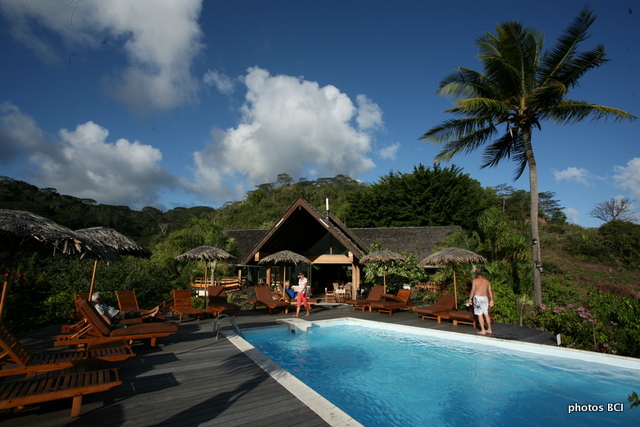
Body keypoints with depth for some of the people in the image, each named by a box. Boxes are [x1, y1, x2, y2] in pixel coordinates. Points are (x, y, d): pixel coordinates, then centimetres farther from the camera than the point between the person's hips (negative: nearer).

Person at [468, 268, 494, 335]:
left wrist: (470, 299, -2)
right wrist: (491, 300, 15)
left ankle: (483, 330, 0)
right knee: (486, 314, 15)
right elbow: (490, 291, 9)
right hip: (485, 298, 6)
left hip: (477, 297, -6)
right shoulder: (486, 281, 10)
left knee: (480, 315, -2)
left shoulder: (475, 280, -5)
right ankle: (489, 329, 22)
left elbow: (473, 290, -9)